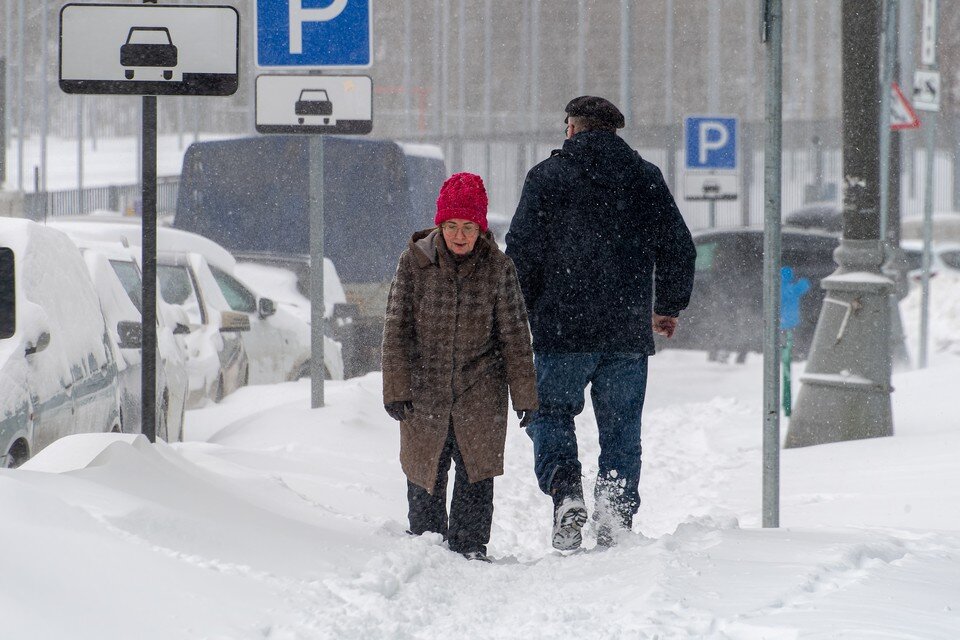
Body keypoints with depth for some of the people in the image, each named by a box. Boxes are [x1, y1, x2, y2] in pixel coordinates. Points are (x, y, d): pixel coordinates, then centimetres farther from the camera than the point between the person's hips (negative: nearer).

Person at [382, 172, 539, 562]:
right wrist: (396, 389, -7)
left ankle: (470, 545, 7)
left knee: (476, 473, -3)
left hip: (480, 391, 0)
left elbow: (514, 335, 4)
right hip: (424, 391, 0)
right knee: (425, 476, 7)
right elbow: (397, 329, -1)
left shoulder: (498, 268, -2)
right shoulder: (414, 263, -4)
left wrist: (524, 394, 3)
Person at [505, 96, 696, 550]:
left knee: (549, 412, 11)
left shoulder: (548, 176, 0)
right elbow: (679, 249, 11)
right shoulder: (647, 179, 9)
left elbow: (522, 253, -4)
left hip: (563, 329, -3)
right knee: (621, 427, 9)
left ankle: (565, 489, -11)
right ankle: (616, 518, -1)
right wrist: (670, 307, 25)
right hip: (629, 331, 3)